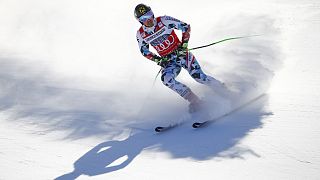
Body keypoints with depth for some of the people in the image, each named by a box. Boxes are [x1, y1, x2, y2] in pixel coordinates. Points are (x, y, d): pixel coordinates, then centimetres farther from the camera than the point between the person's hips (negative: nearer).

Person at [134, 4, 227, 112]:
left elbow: (186, 27, -6)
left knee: (198, 76, -14)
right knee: (166, 79, -27)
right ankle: (193, 100, -15)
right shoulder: (141, 34, -4)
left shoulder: (164, 21, -13)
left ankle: (223, 89, 11)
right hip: (168, 61, 2)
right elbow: (144, 51, 11)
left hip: (181, 53, -2)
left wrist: (184, 44, -14)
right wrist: (158, 60, -4)